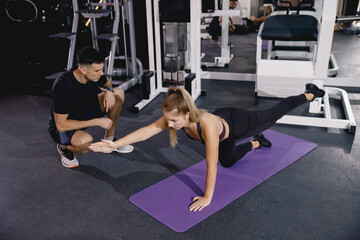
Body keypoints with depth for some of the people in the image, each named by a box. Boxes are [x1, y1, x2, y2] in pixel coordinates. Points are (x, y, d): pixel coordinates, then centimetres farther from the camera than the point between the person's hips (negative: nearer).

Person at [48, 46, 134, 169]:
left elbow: (107, 83, 10)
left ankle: (109, 139, 5)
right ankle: (64, 147, -2)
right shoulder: (63, 86, -34)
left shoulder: (94, 74, -15)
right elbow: (61, 125, -31)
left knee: (118, 92, -8)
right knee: (85, 141, -41)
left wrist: (109, 91, -16)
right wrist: (97, 122, -30)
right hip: (63, 127, -7)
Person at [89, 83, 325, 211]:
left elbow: (211, 165, -43)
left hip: (239, 123, -5)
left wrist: (208, 197, -35)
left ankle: (309, 94, 48)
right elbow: (147, 130, -34)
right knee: (228, 161, 26)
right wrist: (116, 144, -43)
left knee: (273, 115, 22)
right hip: (224, 119, 6)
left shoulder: (207, 125, -48)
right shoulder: (173, 115, -31)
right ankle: (257, 143, 49)